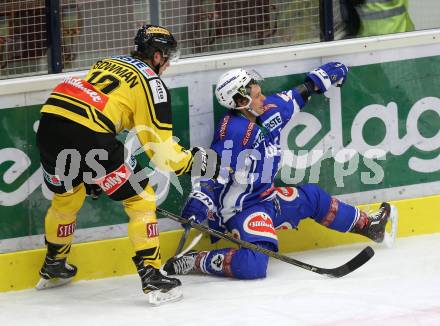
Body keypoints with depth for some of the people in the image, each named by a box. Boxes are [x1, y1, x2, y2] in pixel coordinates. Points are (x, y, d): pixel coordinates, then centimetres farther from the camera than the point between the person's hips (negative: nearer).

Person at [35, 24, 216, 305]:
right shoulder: (152, 83, 7)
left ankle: (53, 267, 47)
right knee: (140, 198, 5)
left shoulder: (106, 63, 28)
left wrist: (93, 174, 37)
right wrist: (190, 160, 19)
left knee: (66, 197, 31)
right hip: (88, 134, -7)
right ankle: (152, 277, -2)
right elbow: (159, 146, 2)